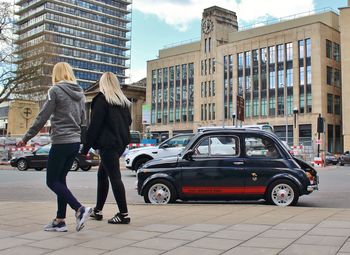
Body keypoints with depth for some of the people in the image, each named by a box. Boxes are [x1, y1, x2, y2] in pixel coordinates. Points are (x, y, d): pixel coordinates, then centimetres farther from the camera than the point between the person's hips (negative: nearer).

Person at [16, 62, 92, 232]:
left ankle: (79, 209, -13)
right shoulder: (80, 93, 11)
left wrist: (26, 138, -2)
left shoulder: (55, 90, -8)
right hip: (75, 142, 7)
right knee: (60, 179, 14)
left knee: (52, 182, 1)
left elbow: (42, 117, -9)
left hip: (61, 142, -7)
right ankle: (60, 220, 14)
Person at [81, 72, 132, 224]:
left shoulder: (101, 99, -8)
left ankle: (123, 215, -4)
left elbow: (94, 125, -12)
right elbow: (128, 121, 18)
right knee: (102, 173, 17)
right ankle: (97, 211, 24)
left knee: (115, 177, -6)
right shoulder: (123, 101, 13)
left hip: (108, 144, -8)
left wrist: (86, 148, -10)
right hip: (121, 143, 8)